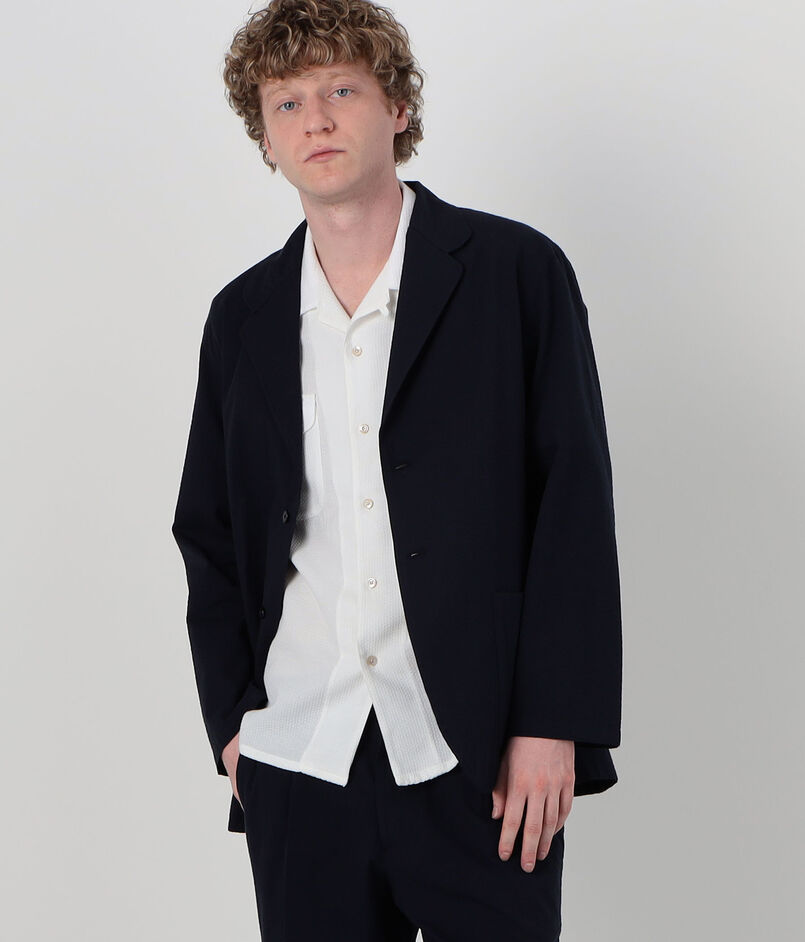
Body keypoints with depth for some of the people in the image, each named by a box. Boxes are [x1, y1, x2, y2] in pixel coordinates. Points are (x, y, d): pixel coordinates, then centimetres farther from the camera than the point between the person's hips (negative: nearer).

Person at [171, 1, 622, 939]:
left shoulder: (516, 271, 0)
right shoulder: (244, 315, 10)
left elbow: (575, 505, -4)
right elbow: (210, 537, 14)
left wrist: (551, 724, -9)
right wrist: (230, 723, 6)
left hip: (479, 759, -3)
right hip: (297, 765, 3)